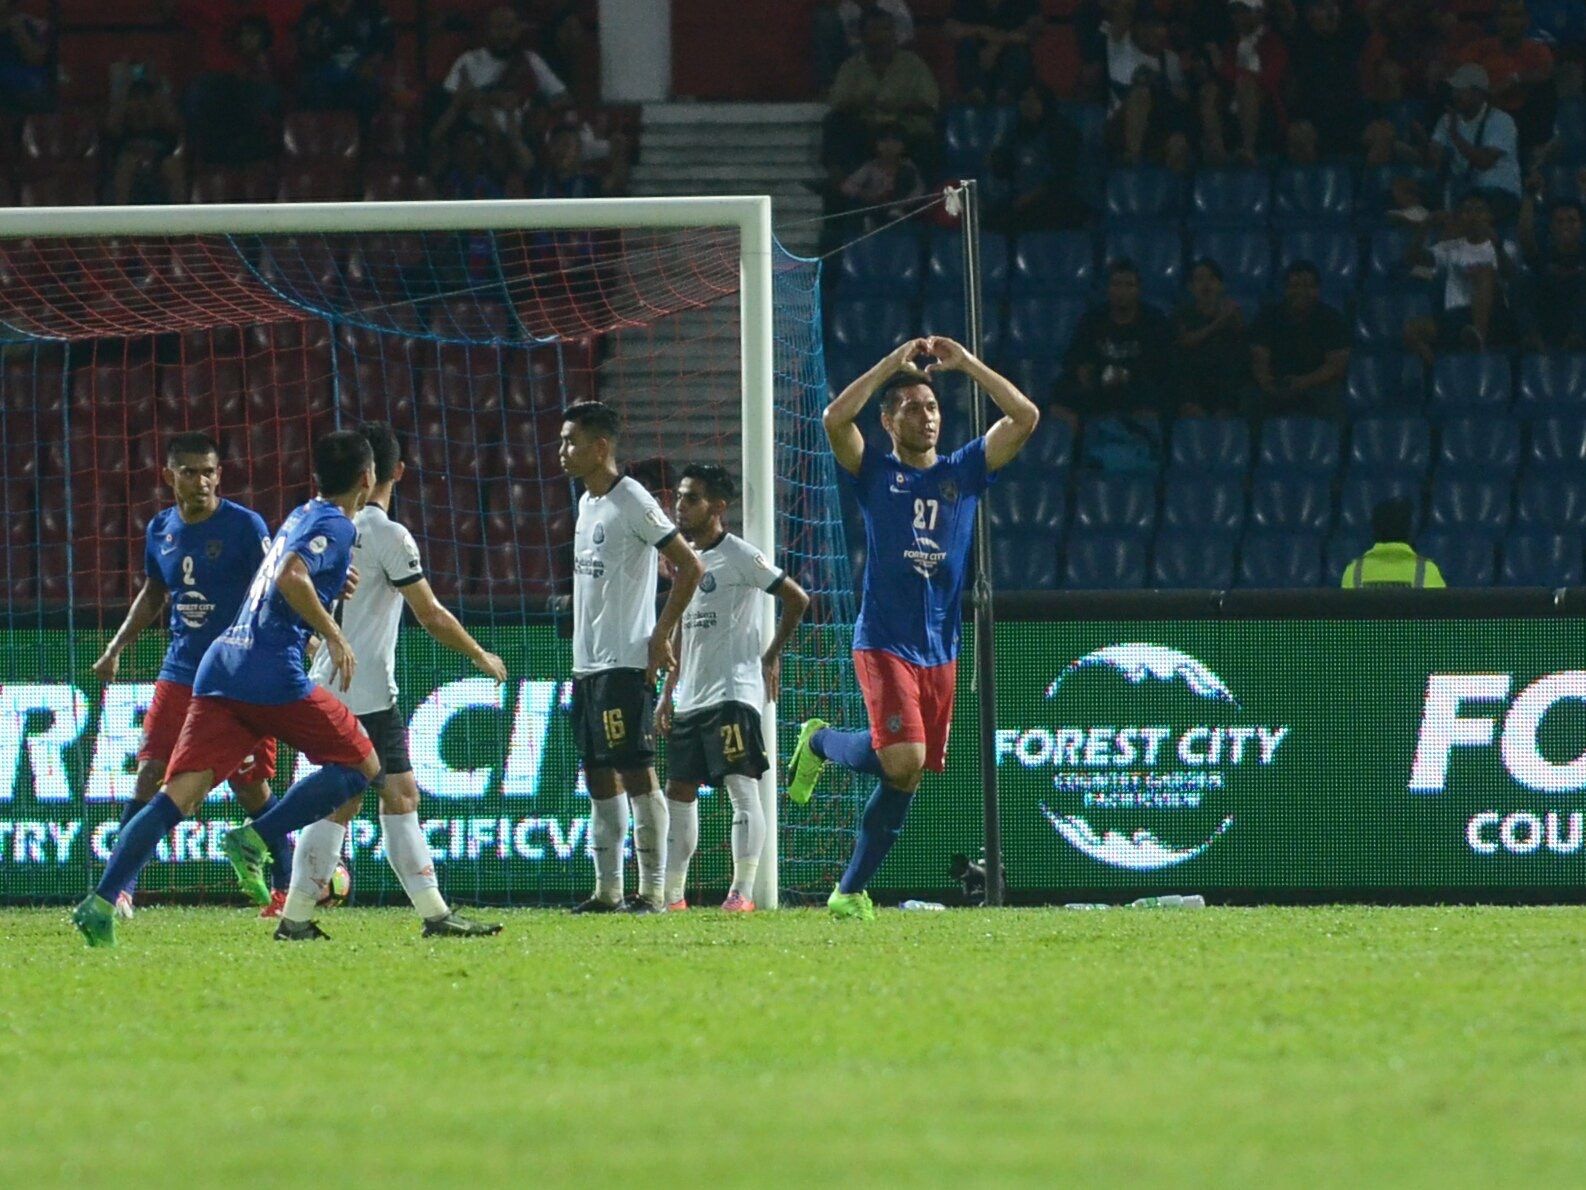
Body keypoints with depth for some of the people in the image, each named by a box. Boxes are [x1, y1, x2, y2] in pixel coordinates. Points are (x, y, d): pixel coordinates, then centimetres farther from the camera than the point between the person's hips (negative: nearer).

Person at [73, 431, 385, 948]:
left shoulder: (300, 517, 24)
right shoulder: (337, 526, -2)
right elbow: (290, 578, -19)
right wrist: (333, 635, -16)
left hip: (219, 671, 8)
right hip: (274, 676, -8)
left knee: (179, 795, -3)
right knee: (363, 766, 8)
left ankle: (101, 902, -18)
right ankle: (256, 840, -8)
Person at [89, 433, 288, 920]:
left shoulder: (245, 526, -8)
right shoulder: (160, 531, 7)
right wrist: (117, 648, 18)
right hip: (179, 675, 4)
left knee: (252, 788, 0)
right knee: (150, 776, -5)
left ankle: (287, 889, 15)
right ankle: (118, 892, -4)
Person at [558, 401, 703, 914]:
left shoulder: (632, 502, -12)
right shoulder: (586, 503, 16)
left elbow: (690, 566, -14)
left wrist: (661, 636, -14)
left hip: (625, 662, -9)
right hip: (586, 662, 9)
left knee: (636, 773, -9)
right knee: (599, 776, 10)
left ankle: (653, 890, -7)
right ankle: (608, 891, 13)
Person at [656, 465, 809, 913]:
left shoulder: (739, 556, -8)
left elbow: (797, 599, -9)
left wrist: (772, 656, -2)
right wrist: (668, 692, 18)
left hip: (733, 692, -9)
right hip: (690, 698, 9)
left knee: (741, 785, -13)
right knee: (679, 790, 9)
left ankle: (742, 891, -16)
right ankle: (672, 892, 14)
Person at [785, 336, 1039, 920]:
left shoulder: (963, 472, 11)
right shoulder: (876, 472, 2)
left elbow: (1025, 418, 4)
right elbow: (835, 419, -17)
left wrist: (966, 364, -1)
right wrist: (892, 364, -12)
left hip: (940, 653, 5)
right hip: (884, 645, -4)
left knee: (904, 779, 5)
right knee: (902, 760, -21)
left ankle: (850, 892, 15)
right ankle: (821, 742, 9)